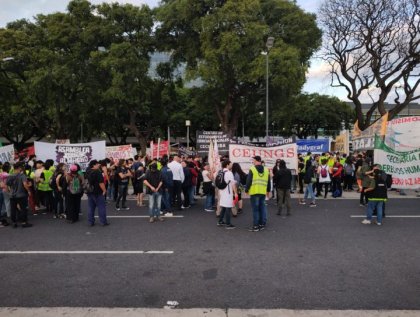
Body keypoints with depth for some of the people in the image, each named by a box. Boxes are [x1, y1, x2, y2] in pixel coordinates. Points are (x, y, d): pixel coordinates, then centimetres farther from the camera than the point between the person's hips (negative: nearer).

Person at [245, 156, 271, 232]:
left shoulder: (252, 169, -7)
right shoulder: (266, 170, 10)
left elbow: (248, 181, -8)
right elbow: (268, 182, 17)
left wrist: (246, 190, 3)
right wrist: (268, 190, 28)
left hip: (254, 192, -5)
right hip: (263, 192, 5)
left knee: (255, 209, 0)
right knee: (262, 208, 14)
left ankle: (255, 226, 2)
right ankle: (262, 224, 18)